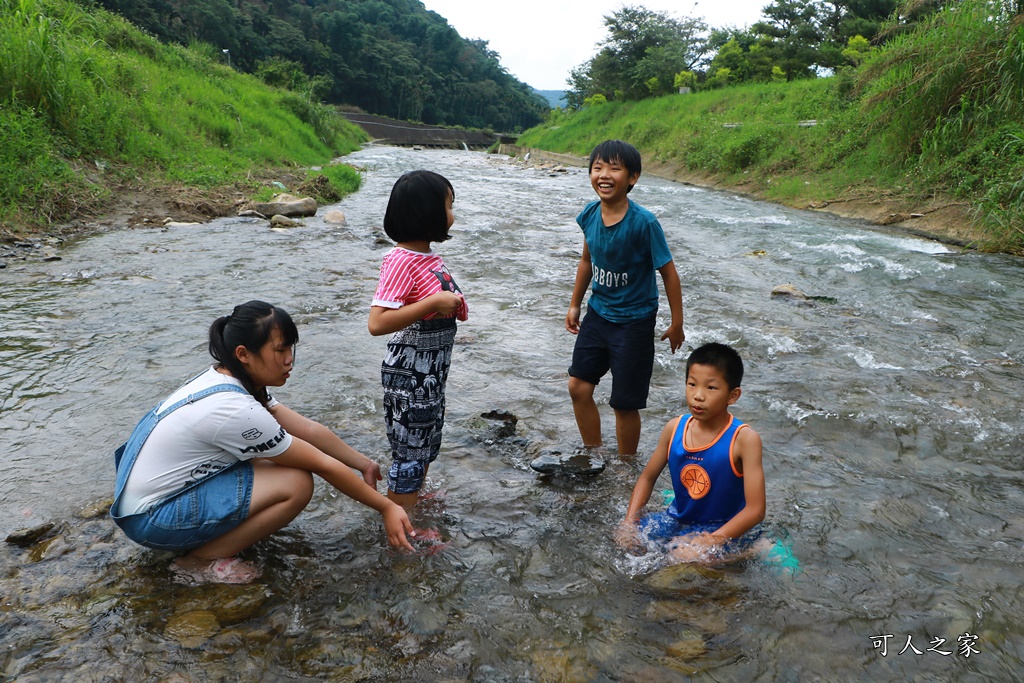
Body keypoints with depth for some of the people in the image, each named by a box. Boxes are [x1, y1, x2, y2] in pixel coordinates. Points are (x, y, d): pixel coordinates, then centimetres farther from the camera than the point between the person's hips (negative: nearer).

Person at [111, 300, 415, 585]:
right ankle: (200, 561, -5)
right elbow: (324, 465, -20)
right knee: (297, 483, -19)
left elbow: (308, 428, 4)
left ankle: (209, 536, 9)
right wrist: (386, 507, -12)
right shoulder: (234, 409, -28)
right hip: (151, 520, -9)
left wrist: (365, 464, 8)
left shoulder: (223, 378, -1)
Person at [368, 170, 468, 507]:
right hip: (409, 375, -9)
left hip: (432, 373, 9)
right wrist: (434, 302, -30)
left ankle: (415, 501, 44)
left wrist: (454, 301, 4)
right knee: (410, 453, 4)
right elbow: (377, 323, -31)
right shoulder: (401, 259, -22)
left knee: (427, 446, 24)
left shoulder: (429, 256, 7)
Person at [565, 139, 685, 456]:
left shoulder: (644, 222, -23)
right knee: (579, 387, 9)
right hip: (597, 314, 6)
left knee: (624, 403, 4)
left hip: (633, 322, -6)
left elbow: (668, 273, -14)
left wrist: (676, 324, -9)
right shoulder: (589, 214, -6)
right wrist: (575, 305, 17)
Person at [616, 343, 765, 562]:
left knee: (686, 557, -31)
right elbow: (647, 478, 7)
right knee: (626, 538, -9)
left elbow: (755, 510, -21)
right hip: (678, 518, 5)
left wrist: (708, 542, -28)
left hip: (722, 528, -5)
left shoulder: (743, 439, -21)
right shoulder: (674, 429, -6)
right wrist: (630, 521, -8)